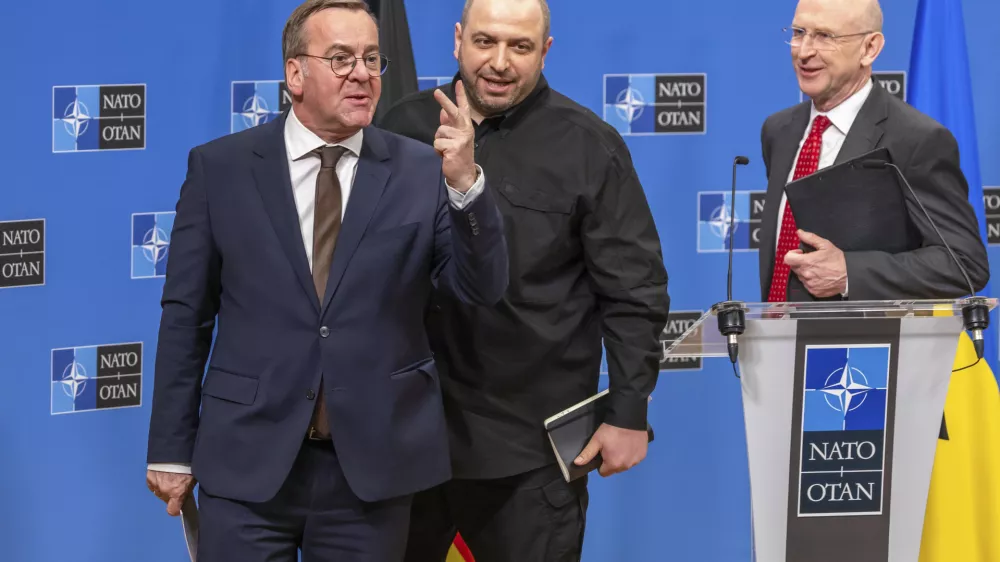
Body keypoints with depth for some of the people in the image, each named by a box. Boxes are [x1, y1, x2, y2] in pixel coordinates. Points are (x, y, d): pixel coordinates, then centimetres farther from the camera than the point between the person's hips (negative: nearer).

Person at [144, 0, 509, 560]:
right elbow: (186, 314, 4)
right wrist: (171, 448, 4)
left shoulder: (423, 171, 2)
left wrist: (466, 181, -19)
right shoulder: (220, 168, 2)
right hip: (247, 462, -1)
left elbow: (483, 289, -3)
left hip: (375, 463, 1)